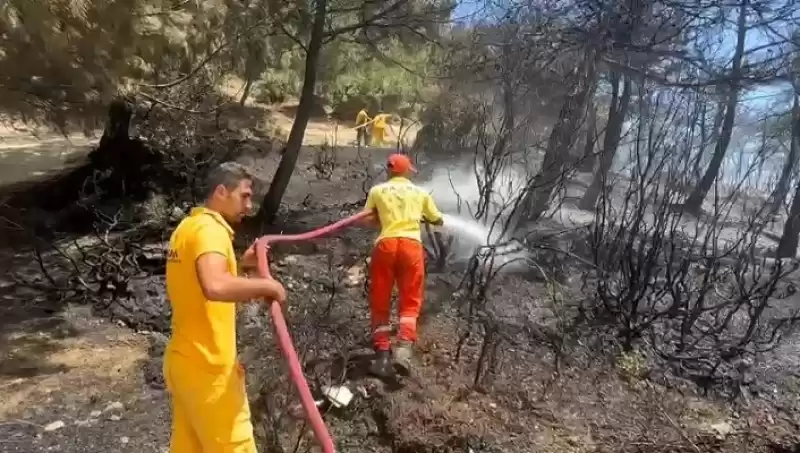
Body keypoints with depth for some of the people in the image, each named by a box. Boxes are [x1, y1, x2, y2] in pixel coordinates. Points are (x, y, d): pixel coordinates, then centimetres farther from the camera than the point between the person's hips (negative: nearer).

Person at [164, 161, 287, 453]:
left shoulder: (188, 226, 12)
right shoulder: (209, 229, -19)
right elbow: (215, 287, -38)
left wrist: (241, 265, 8)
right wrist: (266, 285, -24)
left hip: (183, 360, 9)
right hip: (207, 366, -9)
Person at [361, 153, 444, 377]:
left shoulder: (377, 190, 14)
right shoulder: (420, 192, 17)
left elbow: (367, 219, 11)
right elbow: (438, 220, 24)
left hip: (385, 244, 0)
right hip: (412, 244, 0)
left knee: (380, 302, 10)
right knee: (410, 301, 9)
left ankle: (382, 354, 7)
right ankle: (404, 347, -10)